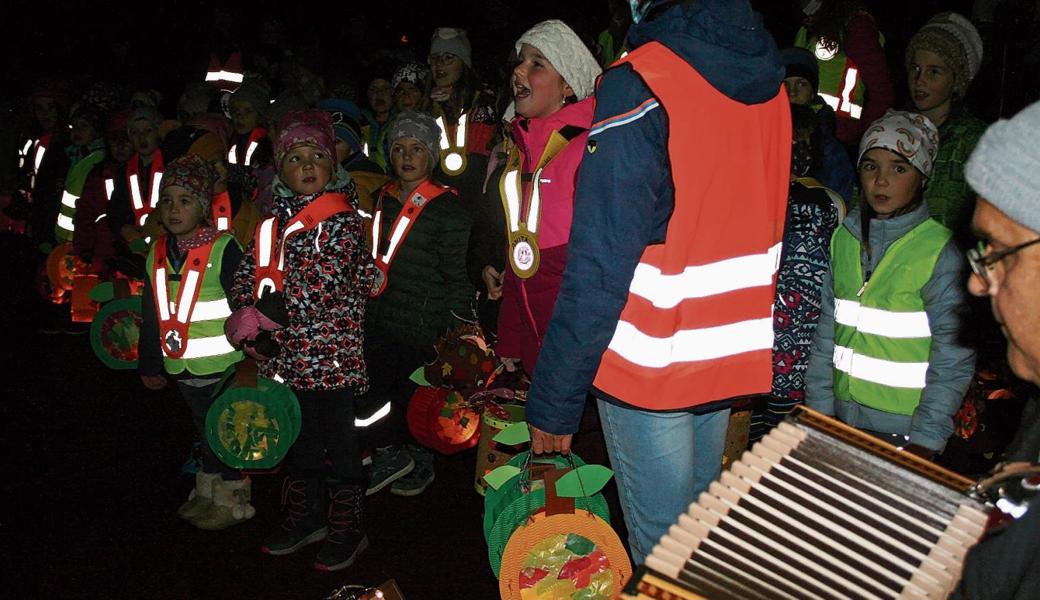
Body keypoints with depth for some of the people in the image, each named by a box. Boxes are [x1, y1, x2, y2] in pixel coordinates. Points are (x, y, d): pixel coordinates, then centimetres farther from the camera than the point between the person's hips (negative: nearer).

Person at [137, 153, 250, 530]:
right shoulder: (157, 253, 6)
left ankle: (232, 499, 23)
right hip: (182, 367, 6)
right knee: (205, 430, 20)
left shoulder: (224, 249, -14)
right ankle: (207, 492, 35)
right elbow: (151, 316, 14)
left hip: (223, 367, -6)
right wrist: (150, 364, 16)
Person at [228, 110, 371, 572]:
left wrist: (271, 314, -18)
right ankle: (305, 518, 36)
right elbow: (247, 275, 12)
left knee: (338, 441, 4)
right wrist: (248, 320, -4)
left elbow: (322, 285, -20)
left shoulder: (341, 218, -10)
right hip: (285, 357, 7)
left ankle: (347, 529, 19)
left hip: (330, 355, -6)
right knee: (297, 437, 19)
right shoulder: (271, 222, 10)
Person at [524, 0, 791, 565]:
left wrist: (553, 401, -15)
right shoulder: (766, 78, 4)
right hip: (733, 360, 7)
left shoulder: (640, 89, -19)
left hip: (650, 362, -7)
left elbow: (598, 269, -22)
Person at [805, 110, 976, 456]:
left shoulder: (941, 252, -12)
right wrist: (819, 407, 4)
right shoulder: (844, 238, 4)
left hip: (904, 429, -4)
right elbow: (827, 330, 7)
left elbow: (953, 358, -12)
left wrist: (925, 441, -14)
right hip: (843, 416, 5)